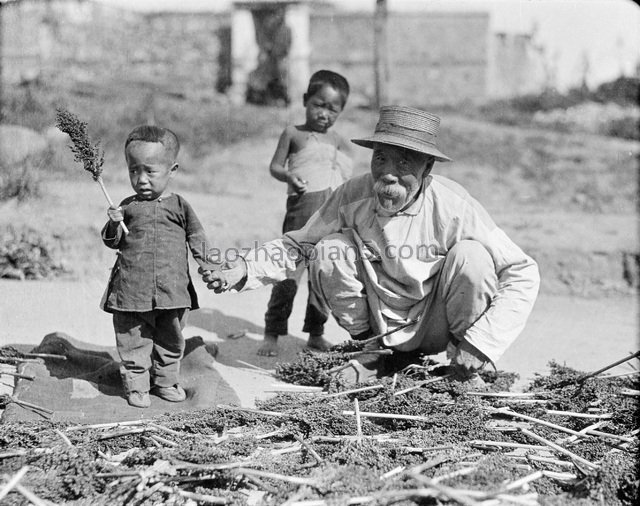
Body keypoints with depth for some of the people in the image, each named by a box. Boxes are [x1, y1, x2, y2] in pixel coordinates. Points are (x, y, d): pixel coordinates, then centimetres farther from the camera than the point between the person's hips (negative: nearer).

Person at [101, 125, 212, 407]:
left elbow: (197, 239, 7)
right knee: (133, 341, 4)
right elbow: (112, 243, 6)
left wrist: (208, 267, -6)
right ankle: (136, 386, 17)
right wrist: (114, 225, -14)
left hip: (172, 288, 1)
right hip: (132, 288, -1)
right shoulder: (127, 206, 4)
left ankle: (166, 381, 29)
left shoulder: (179, 206, 3)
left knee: (171, 340, 13)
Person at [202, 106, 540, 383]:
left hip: (435, 328, -2)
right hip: (381, 325, 3)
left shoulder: (452, 208, -23)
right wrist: (242, 271, -20)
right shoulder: (354, 196, -15)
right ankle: (372, 350, 4)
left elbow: (523, 274, -20)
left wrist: (480, 344, -28)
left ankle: (464, 354, -2)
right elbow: (298, 245, -3)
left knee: (470, 255, -28)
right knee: (330, 249, -20)